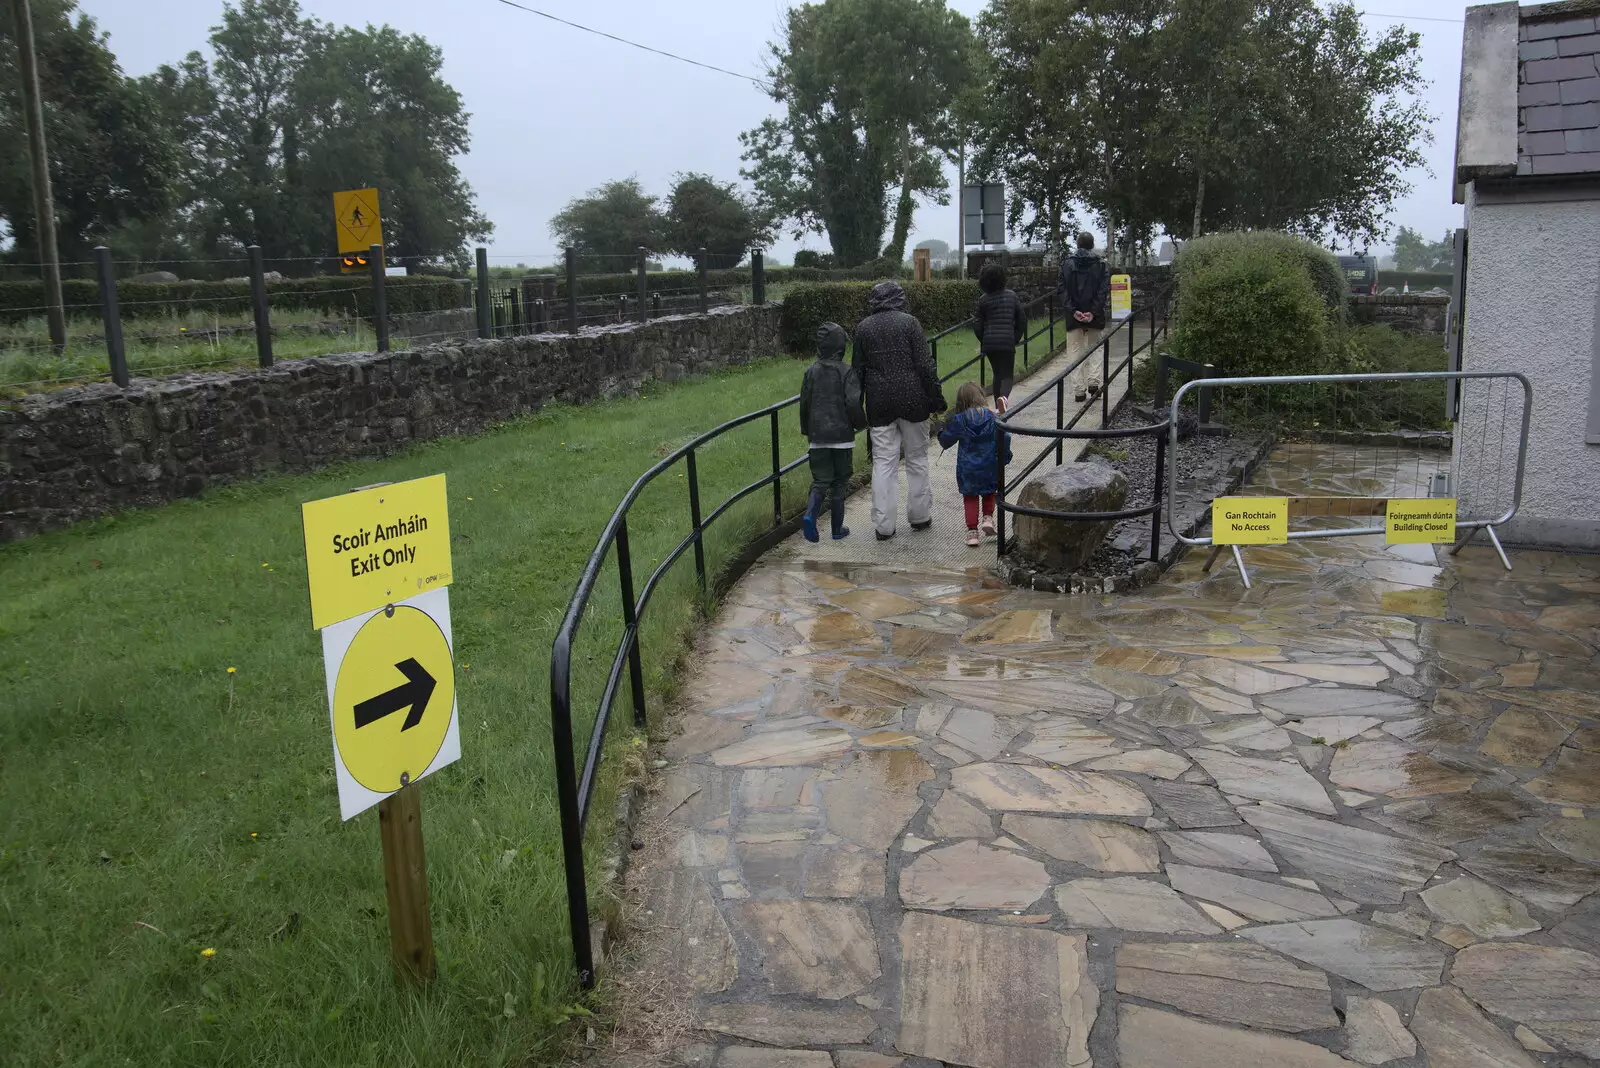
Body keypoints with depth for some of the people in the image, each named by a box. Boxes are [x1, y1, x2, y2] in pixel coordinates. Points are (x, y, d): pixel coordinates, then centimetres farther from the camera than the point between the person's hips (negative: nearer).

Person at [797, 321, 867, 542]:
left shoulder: (811, 371, 2)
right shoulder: (847, 372, -9)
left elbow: (804, 402, 7)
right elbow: (853, 403, -14)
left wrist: (806, 430, 20)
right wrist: (861, 423, 5)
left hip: (818, 436, 2)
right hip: (842, 435, -2)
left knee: (820, 481, 7)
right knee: (840, 482, 9)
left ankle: (810, 514, -18)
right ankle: (837, 528, 14)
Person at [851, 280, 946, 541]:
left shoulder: (863, 327, 4)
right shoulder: (909, 322, -5)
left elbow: (857, 370, 7)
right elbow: (925, 365, -9)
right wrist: (936, 398, -3)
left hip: (879, 404, 2)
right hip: (912, 400, -2)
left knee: (883, 463, 4)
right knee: (917, 460, 12)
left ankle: (883, 525, 2)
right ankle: (919, 516, 21)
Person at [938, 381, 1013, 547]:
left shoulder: (958, 420, -9)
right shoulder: (992, 418, -8)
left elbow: (945, 441, 0)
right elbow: (1004, 438, -5)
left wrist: (942, 430, 22)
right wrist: (1004, 457, 10)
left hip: (967, 470, -1)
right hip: (989, 468, 1)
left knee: (970, 498, 11)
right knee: (989, 493, 25)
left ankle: (972, 531, 7)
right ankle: (988, 517, 7)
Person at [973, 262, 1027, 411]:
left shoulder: (983, 300, -2)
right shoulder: (1012, 296, 1)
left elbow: (978, 326, -1)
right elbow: (1022, 319, 3)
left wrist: (983, 342, 15)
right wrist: (1016, 339, 12)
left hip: (989, 343, 1)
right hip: (1008, 342, -1)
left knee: (997, 374, 16)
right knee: (1007, 375, 4)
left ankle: (998, 407, 19)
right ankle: (1004, 396, -27)